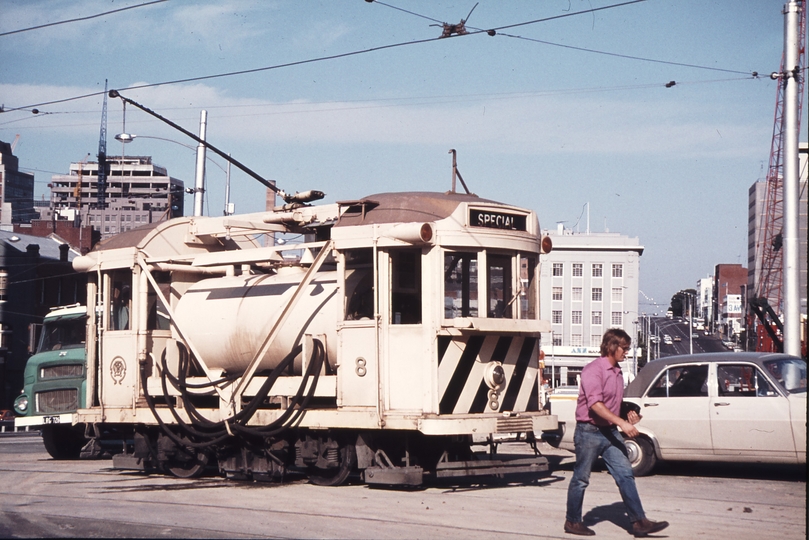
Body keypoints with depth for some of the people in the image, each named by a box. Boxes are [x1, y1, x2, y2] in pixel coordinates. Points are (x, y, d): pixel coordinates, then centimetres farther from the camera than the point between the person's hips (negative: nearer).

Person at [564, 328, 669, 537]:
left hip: (610, 432, 8)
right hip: (589, 432, -8)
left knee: (625, 475, -2)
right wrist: (622, 423, -30)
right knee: (581, 479, 4)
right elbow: (595, 404, -25)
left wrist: (629, 416, 8)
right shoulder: (593, 369, -14)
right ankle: (572, 522, 17)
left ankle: (639, 522, -5)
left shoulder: (617, 372, 13)